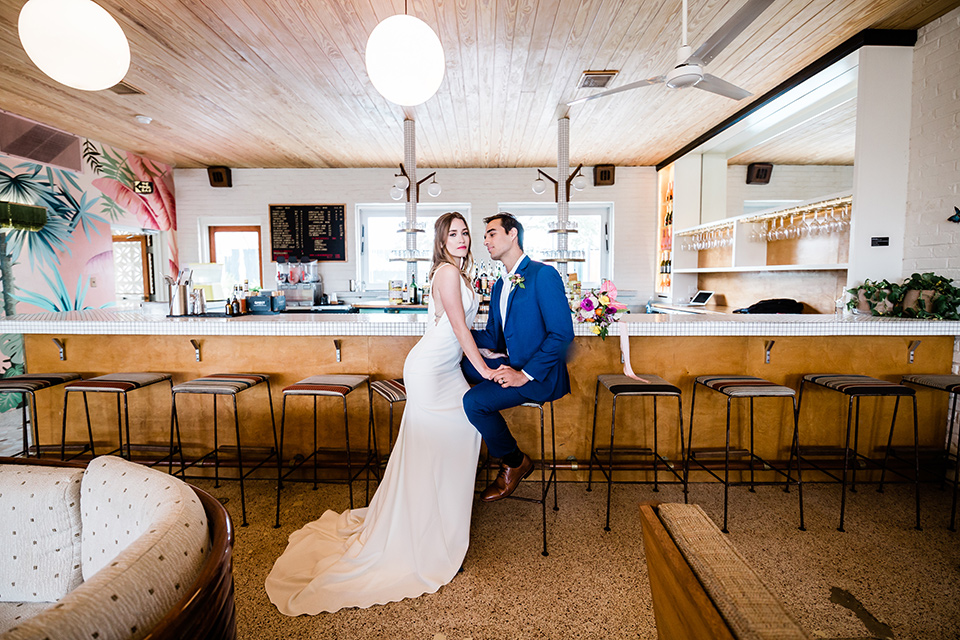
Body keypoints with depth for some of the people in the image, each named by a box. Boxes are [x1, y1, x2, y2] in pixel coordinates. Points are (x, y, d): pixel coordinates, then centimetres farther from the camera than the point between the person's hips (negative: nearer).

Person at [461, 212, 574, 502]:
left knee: (474, 401, -24)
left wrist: (526, 374, -23)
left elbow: (562, 333, -19)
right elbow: (493, 337, 13)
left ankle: (515, 462, 4)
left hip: (540, 375, -8)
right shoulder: (499, 286, 15)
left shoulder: (543, 274, -12)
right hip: (512, 365, 8)